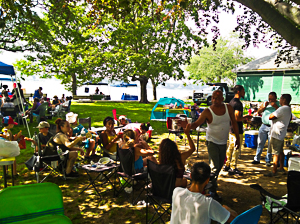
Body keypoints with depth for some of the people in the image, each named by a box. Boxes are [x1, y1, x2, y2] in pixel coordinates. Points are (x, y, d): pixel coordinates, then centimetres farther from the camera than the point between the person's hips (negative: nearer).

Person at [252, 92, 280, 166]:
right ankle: (257, 159, 15)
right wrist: (264, 106, -8)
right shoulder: (266, 103, 11)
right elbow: (259, 112, 9)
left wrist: (275, 106, -21)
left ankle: (268, 160, 17)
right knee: (260, 143, 6)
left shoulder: (279, 104, -1)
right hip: (264, 126, 3)